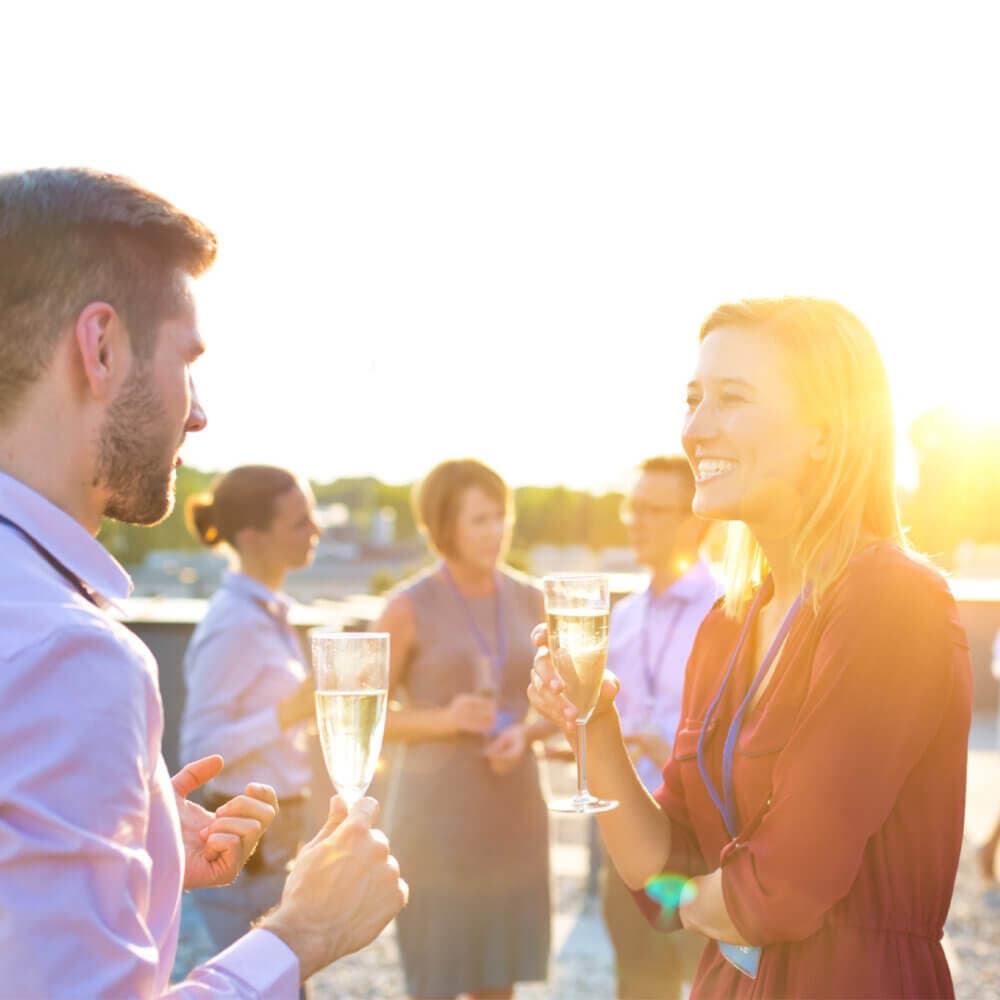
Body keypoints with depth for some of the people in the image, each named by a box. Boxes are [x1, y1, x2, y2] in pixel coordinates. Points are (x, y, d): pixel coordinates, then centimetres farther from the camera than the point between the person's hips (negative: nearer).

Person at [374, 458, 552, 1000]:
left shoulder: (527, 600, 3)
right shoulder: (410, 607, -9)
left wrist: (523, 733, -10)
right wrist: (443, 719, -20)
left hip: (515, 812, 4)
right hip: (438, 814, -4)